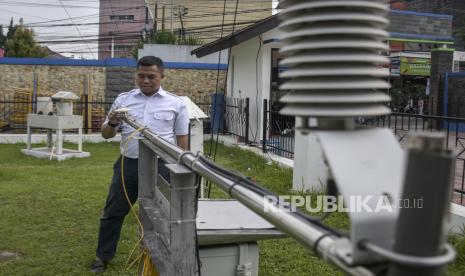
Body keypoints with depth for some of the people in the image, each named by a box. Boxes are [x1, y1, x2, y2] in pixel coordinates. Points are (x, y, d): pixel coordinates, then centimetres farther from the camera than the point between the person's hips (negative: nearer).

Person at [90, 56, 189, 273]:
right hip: (128, 165, 2)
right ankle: (103, 256, 27)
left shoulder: (176, 103, 1)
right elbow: (106, 134, 9)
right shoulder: (123, 99, 6)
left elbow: (182, 139, 5)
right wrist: (112, 124, -14)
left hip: (161, 166, -2)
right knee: (113, 212, 10)